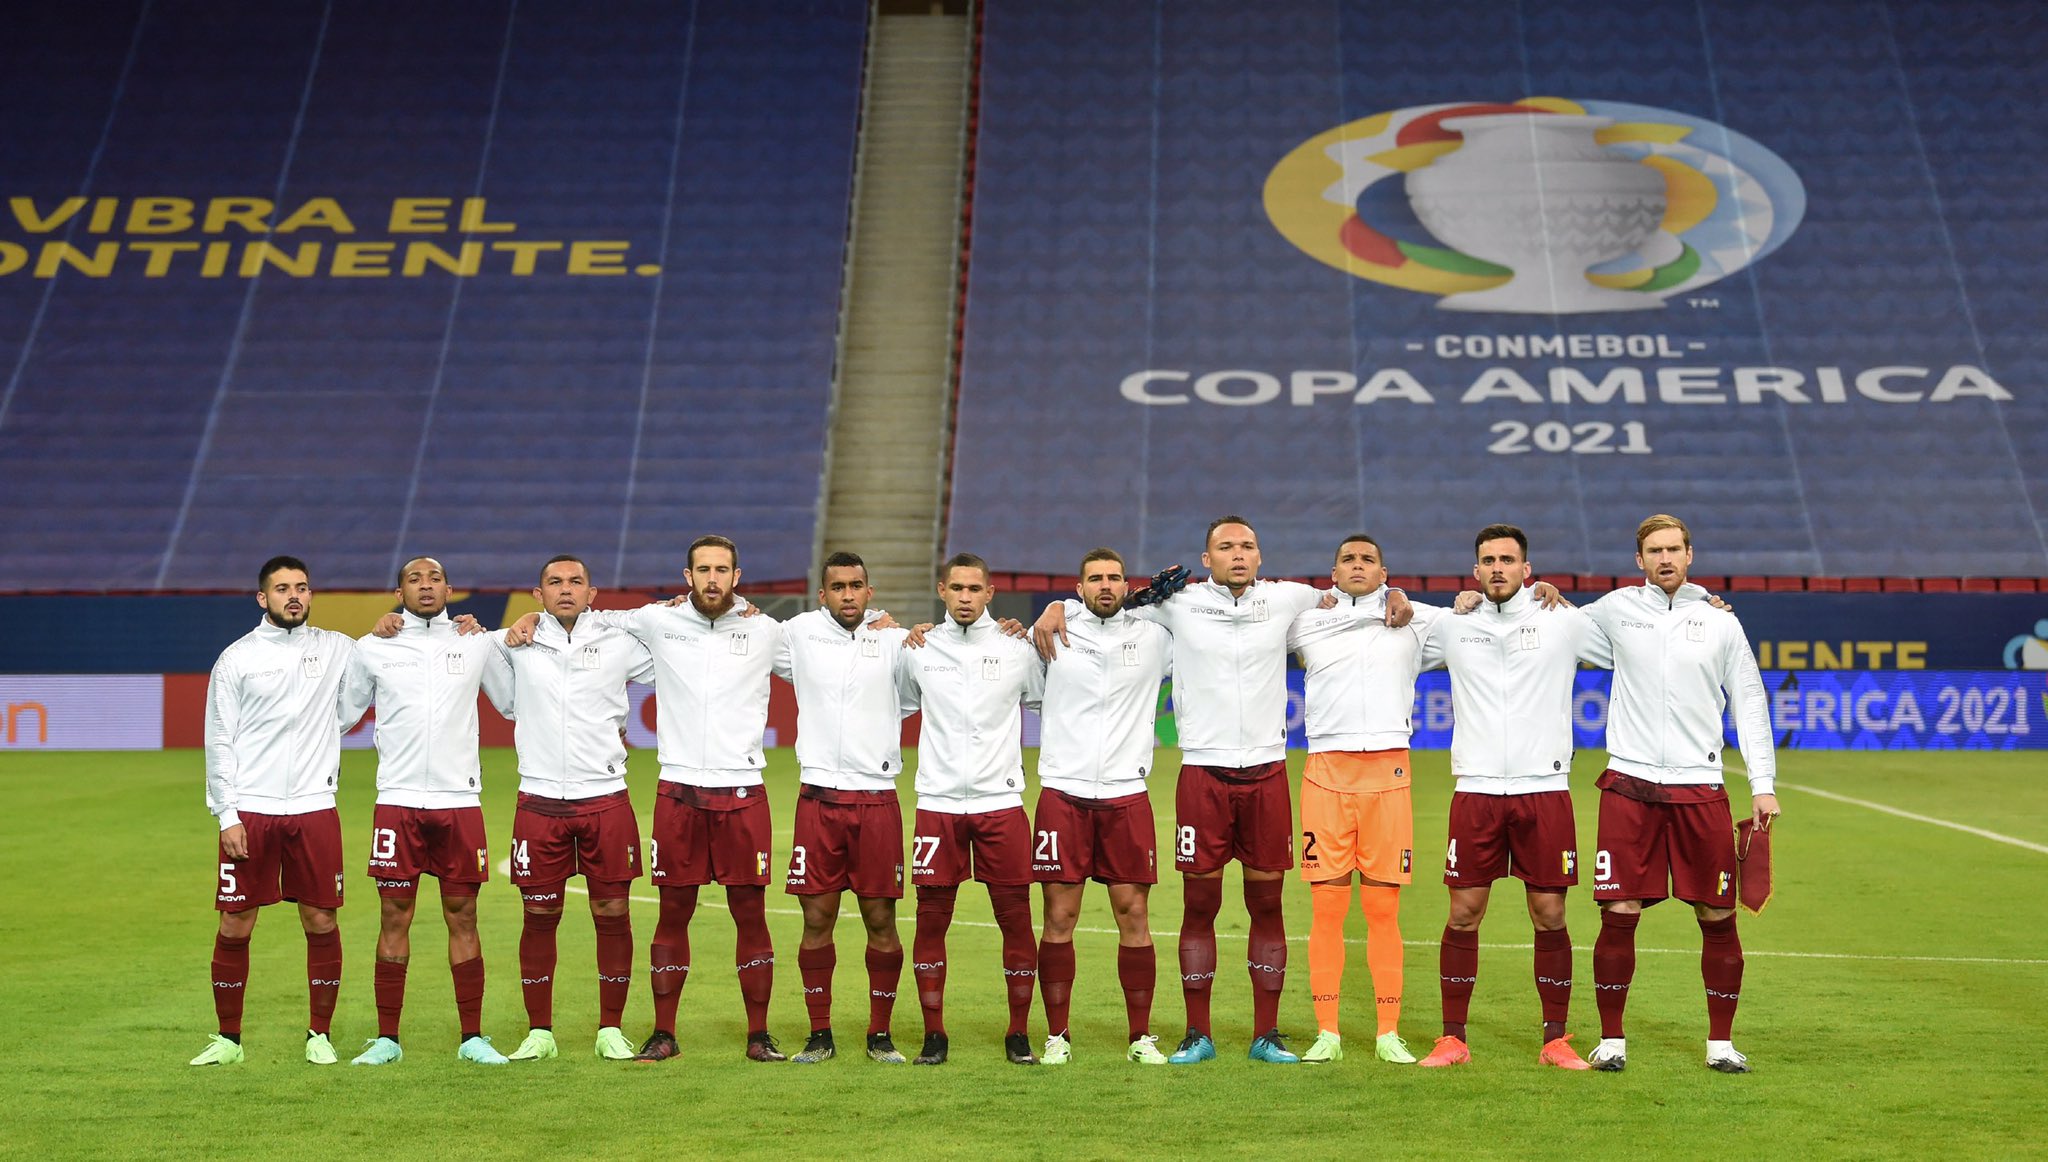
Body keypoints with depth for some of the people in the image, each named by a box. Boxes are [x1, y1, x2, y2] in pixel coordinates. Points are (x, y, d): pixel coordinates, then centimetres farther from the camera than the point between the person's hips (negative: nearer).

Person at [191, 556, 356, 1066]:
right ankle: (228, 1038, 16)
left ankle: (319, 1035, 16)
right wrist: (227, 815, -6)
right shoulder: (237, 657, 4)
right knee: (234, 927, 2)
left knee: (321, 922, 3)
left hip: (315, 808, 1)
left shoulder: (337, 648, 8)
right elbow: (219, 742, 2)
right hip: (249, 812, -1)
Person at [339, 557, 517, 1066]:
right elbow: (342, 713, 16)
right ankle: (387, 1038, 13)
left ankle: (472, 1038, 12)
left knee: (463, 917, 4)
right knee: (394, 918, 2)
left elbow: (515, 702, 19)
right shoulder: (371, 649, 6)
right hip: (398, 801, 0)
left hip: (461, 801, 1)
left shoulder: (477, 645, 8)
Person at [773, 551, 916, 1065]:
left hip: (877, 799, 0)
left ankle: (880, 1034, 16)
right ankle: (819, 1035, 16)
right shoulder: (799, 633, 7)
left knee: (881, 920, 3)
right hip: (818, 798, 0)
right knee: (817, 919, 3)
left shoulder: (895, 640, 5)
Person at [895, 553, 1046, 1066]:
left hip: (1002, 802, -1)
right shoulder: (917, 650, 7)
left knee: (1016, 918, 0)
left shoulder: (1017, 648, 4)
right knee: (930, 919, 2)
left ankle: (1018, 1034, 13)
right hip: (936, 804, 1)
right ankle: (934, 1034, 15)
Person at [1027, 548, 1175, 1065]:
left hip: (1127, 795, 1)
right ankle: (1056, 1036, 11)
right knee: (1059, 915, 0)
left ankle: (1142, 1036, 12)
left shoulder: (1152, 637, 10)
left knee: (1133, 913, 1)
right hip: (1062, 793, -1)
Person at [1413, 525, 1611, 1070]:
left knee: (1550, 916, 3)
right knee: (1463, 915, 1)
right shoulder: (1450, 627, 9)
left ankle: (1556, 1040, 15)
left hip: (1545, 790, -1)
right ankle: (1453, 1039, 12)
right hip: (1475, 791, 1)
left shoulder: (1565, 622, 4)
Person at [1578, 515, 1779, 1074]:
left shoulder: (1720, 622, 8)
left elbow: (1750, 703, 10)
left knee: (1718, 917, 2)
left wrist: (1764, 784, 4)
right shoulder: (1615, 609, 7)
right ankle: (1611, 1041, 10)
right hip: (1630, 784, -1)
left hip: (1700, 786, 1)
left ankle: (1721, 1042, 17)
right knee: (1619, 914, -3)